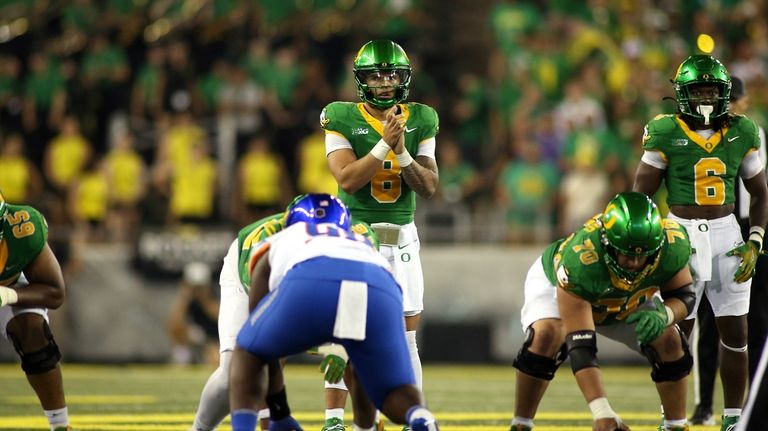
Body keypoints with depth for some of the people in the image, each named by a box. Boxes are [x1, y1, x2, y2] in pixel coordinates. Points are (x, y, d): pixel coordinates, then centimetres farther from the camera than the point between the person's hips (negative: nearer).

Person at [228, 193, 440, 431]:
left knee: (248, 353, 27)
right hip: (379, 290, 2)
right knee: (394, 393, 20)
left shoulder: (276, 246, 41)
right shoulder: (366, 246, 47)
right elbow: (366, 365, 51)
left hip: (309, 286, -1)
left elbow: (264, 343, 44)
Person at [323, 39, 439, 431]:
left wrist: (402, 152, -17)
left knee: (405, 338, 5)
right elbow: (347, 179, -17)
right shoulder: (342, 120, -6)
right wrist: (385, 144, -24)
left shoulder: (420, 121, 4)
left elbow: (429, 187, -2)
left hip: (401, 237, 3)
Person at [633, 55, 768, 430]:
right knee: (679, 329, -1)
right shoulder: (666, 133, -6)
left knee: (735, 330, 3)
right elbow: (641, 193, -2)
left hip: (726, 233, 3)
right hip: (682, 231, -3)